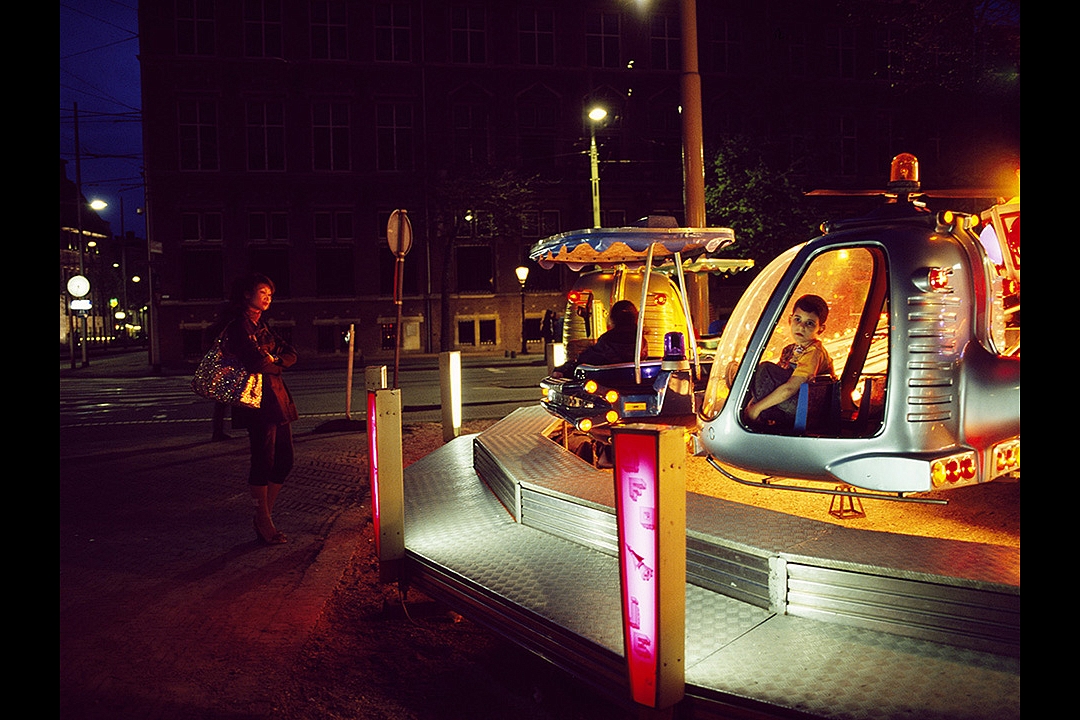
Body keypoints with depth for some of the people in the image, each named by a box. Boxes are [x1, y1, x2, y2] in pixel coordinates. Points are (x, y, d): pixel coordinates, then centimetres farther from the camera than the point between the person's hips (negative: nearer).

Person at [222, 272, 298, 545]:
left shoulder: (262, 326, 21)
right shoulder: (239, 327, -8)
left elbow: (290, 355, 12)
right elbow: (258, 362, -19)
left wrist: (273, 361, -8)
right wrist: (274, 362, 1)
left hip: (278, 399, 9)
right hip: (259, 400, -9)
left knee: (284, 460, 10)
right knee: (264, 461, -5)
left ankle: (266, 514, 22)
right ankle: (264, 524, 3)